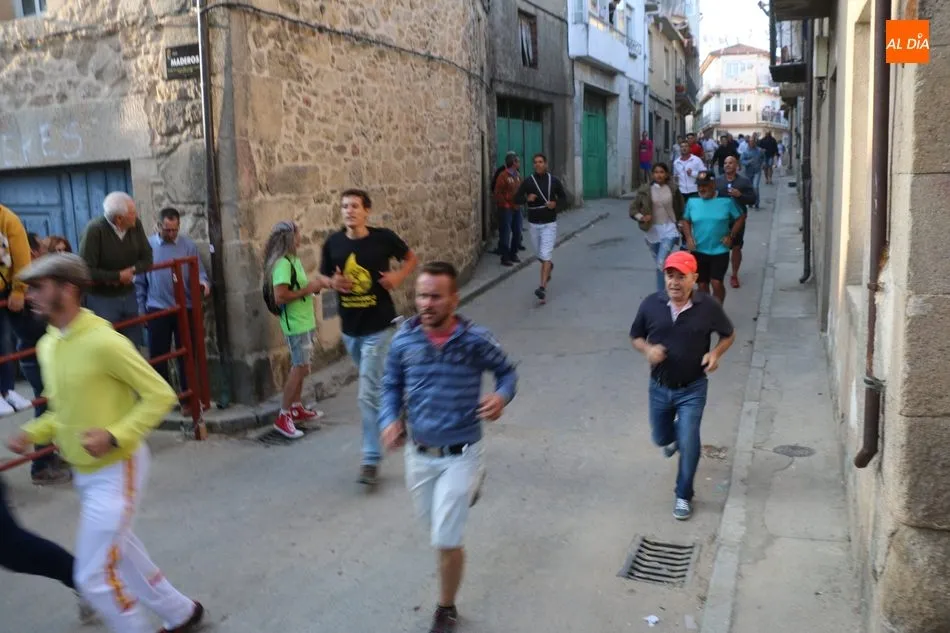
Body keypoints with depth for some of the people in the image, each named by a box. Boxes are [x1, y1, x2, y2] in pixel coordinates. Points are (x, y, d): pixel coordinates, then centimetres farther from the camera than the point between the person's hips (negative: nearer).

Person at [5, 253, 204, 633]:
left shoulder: (103, 341, -24)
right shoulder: (47, 346, 4)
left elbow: (161, 395, -20)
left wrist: (115, 436, -29)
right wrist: (32, 433, 1)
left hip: (116, 470, -9)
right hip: (84, 472, 9)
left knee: (94, 576, -3)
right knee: (119, 552, 21)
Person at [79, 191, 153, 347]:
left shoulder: (136, 225, -7)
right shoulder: (95, 230, -22)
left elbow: (147, 259, 1)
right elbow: (86, 271, -23)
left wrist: (131, 271, -17)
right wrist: (118, 276, -17)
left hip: (128, 295, 5)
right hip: (102, 299, -5)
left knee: (134, 347, 14)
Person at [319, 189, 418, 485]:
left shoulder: (383, 237, -10)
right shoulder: (333, 243, -2)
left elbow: (411, 258, 6)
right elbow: (324, 277, 11)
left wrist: (399, 275, -14)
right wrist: (333, 282, -13)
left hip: (379, 327, -5)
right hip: (350, 328, 5)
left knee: (368, 394, -9)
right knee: (378, 385, 23)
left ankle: (371, 459, 1)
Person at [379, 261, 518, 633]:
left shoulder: (476, 340, -17)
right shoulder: (404, 341, -9)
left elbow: (507, 371, 0)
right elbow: (391, 386, 5)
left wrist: (502, 396, -21)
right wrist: (390, 420, -14)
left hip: (460, 454, -4)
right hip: (418, 453, 4)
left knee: (446, 540, 0)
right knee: (435, 529, 23)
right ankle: (466, 491, 57)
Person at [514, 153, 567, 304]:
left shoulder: (554, 181, -2)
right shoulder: (528, 181, -2)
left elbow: (564, 197, 9)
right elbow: (517, 198, 0)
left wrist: (555, 203, -12)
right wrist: (527, 198, -21)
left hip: (549, 223, -2)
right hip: (533, 223, 3)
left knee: (546, 255, -14)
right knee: (540, 255, 17)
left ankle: (543, 288, -18)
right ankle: (549, 266, 52)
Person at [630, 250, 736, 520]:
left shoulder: (708, 306, -15)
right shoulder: (651, 304, -12)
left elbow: (729, 334, 2)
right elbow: (635, 336, 3)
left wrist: (716, 353, -17)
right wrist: (648, 349, -19)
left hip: (692, 389, -2)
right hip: (659, 387, 3)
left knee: (688, 444, -6)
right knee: (661, 438, 20)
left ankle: (684, 496, 16)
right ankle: (675, 434, 58)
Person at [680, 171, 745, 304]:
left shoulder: (726, 201, -5)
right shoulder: (692, 202, 1)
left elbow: (740, 219, 4)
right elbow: (686, 221, 13)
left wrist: (731, 236, -5)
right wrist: (688, 237, -3)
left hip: (720, 251, -3)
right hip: (698, 251, 3)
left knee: (717, 283, -10)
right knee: (702, 285, 9)